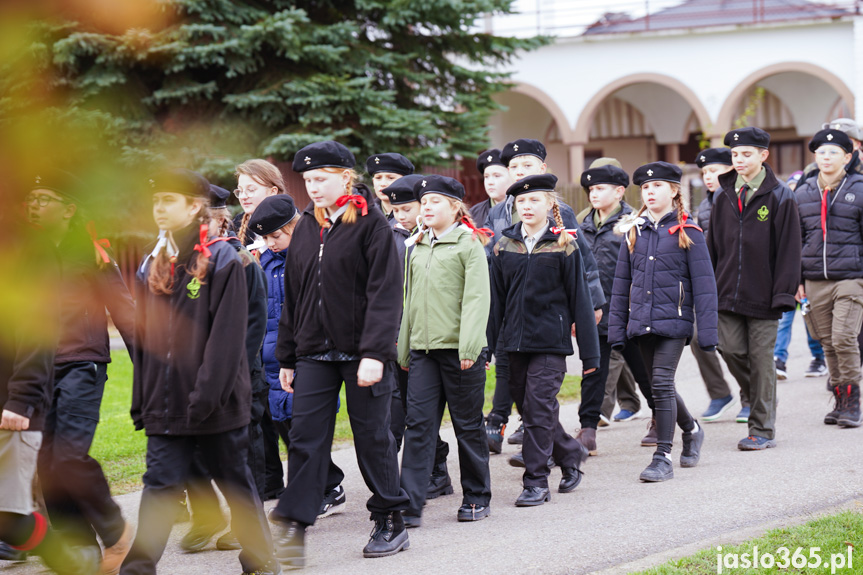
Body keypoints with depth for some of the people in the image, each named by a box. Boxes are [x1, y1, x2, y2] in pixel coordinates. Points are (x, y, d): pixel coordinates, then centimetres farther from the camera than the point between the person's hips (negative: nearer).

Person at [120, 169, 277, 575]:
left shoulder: (222, 261, -8)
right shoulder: (153, 266, 11)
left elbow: (227, 336, -14)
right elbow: (143, 338, 12)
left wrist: (207, 394, -20)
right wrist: (141, 400, 7)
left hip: (216, 402, -4)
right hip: (166, 401, 4)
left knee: (235, 481, 9)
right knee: (161, 483, -3)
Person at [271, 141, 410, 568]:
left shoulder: (372, 225, -6)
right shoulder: (305, 227, 12)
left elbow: (384, 293, -12)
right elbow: (293, 294, 16)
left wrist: (375, 352, -20)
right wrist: (286, 356, 14)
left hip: (362, 352, -5)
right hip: (315, 352, 5)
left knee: (372, 436, 4)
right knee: (305, 435, -3)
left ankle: (391, 523, 18)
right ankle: (291, 528, -4)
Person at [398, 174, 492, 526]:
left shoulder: (469, 244, -3)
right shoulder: (418, 249, 15)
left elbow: (476, 299, -10)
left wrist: (469, 347, -20)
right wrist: (404, 348, 18)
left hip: (459, 350, -5)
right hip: (423, 349, 5)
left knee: (467, 425, 5)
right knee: (418, 424, -3)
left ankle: (476, 499, 18)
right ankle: (410, 506, -6)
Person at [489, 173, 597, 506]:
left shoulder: (563, 245, -3)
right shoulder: (505, 246, 8)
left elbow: (579, 299, -2)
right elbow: (495, 299, 11)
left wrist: (589, 353, -3)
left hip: (551, 341, -4)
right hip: (516, 341, 5)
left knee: (539, 410, -8)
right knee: (527, 407, 10)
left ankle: (536, 482, -1)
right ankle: (571, 454, 32)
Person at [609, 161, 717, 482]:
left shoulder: (687, 232, -3)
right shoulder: (634, 231, 9)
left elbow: (703, 283, -4)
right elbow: (621, 283, 14)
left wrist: (707, 330, -10)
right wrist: (616, 328, 10)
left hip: (673, 320, -5)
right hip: (641, 321, 5)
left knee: (662, 383, -13)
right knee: (658, 386, 13)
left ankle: (663, 456, -7)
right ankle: (691, 430, 38)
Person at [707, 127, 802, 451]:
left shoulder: (780, 197, -4)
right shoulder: (724, 196, 9)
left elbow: (788, 248, -6)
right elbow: (713, 244, 13)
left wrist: (784, 292, -12)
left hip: (762, 295, -4)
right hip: (728, 292, 4)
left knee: (760, 357, 0)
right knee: (731, 350, -3)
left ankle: (763, 429, 7)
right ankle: (757, 398, 24)